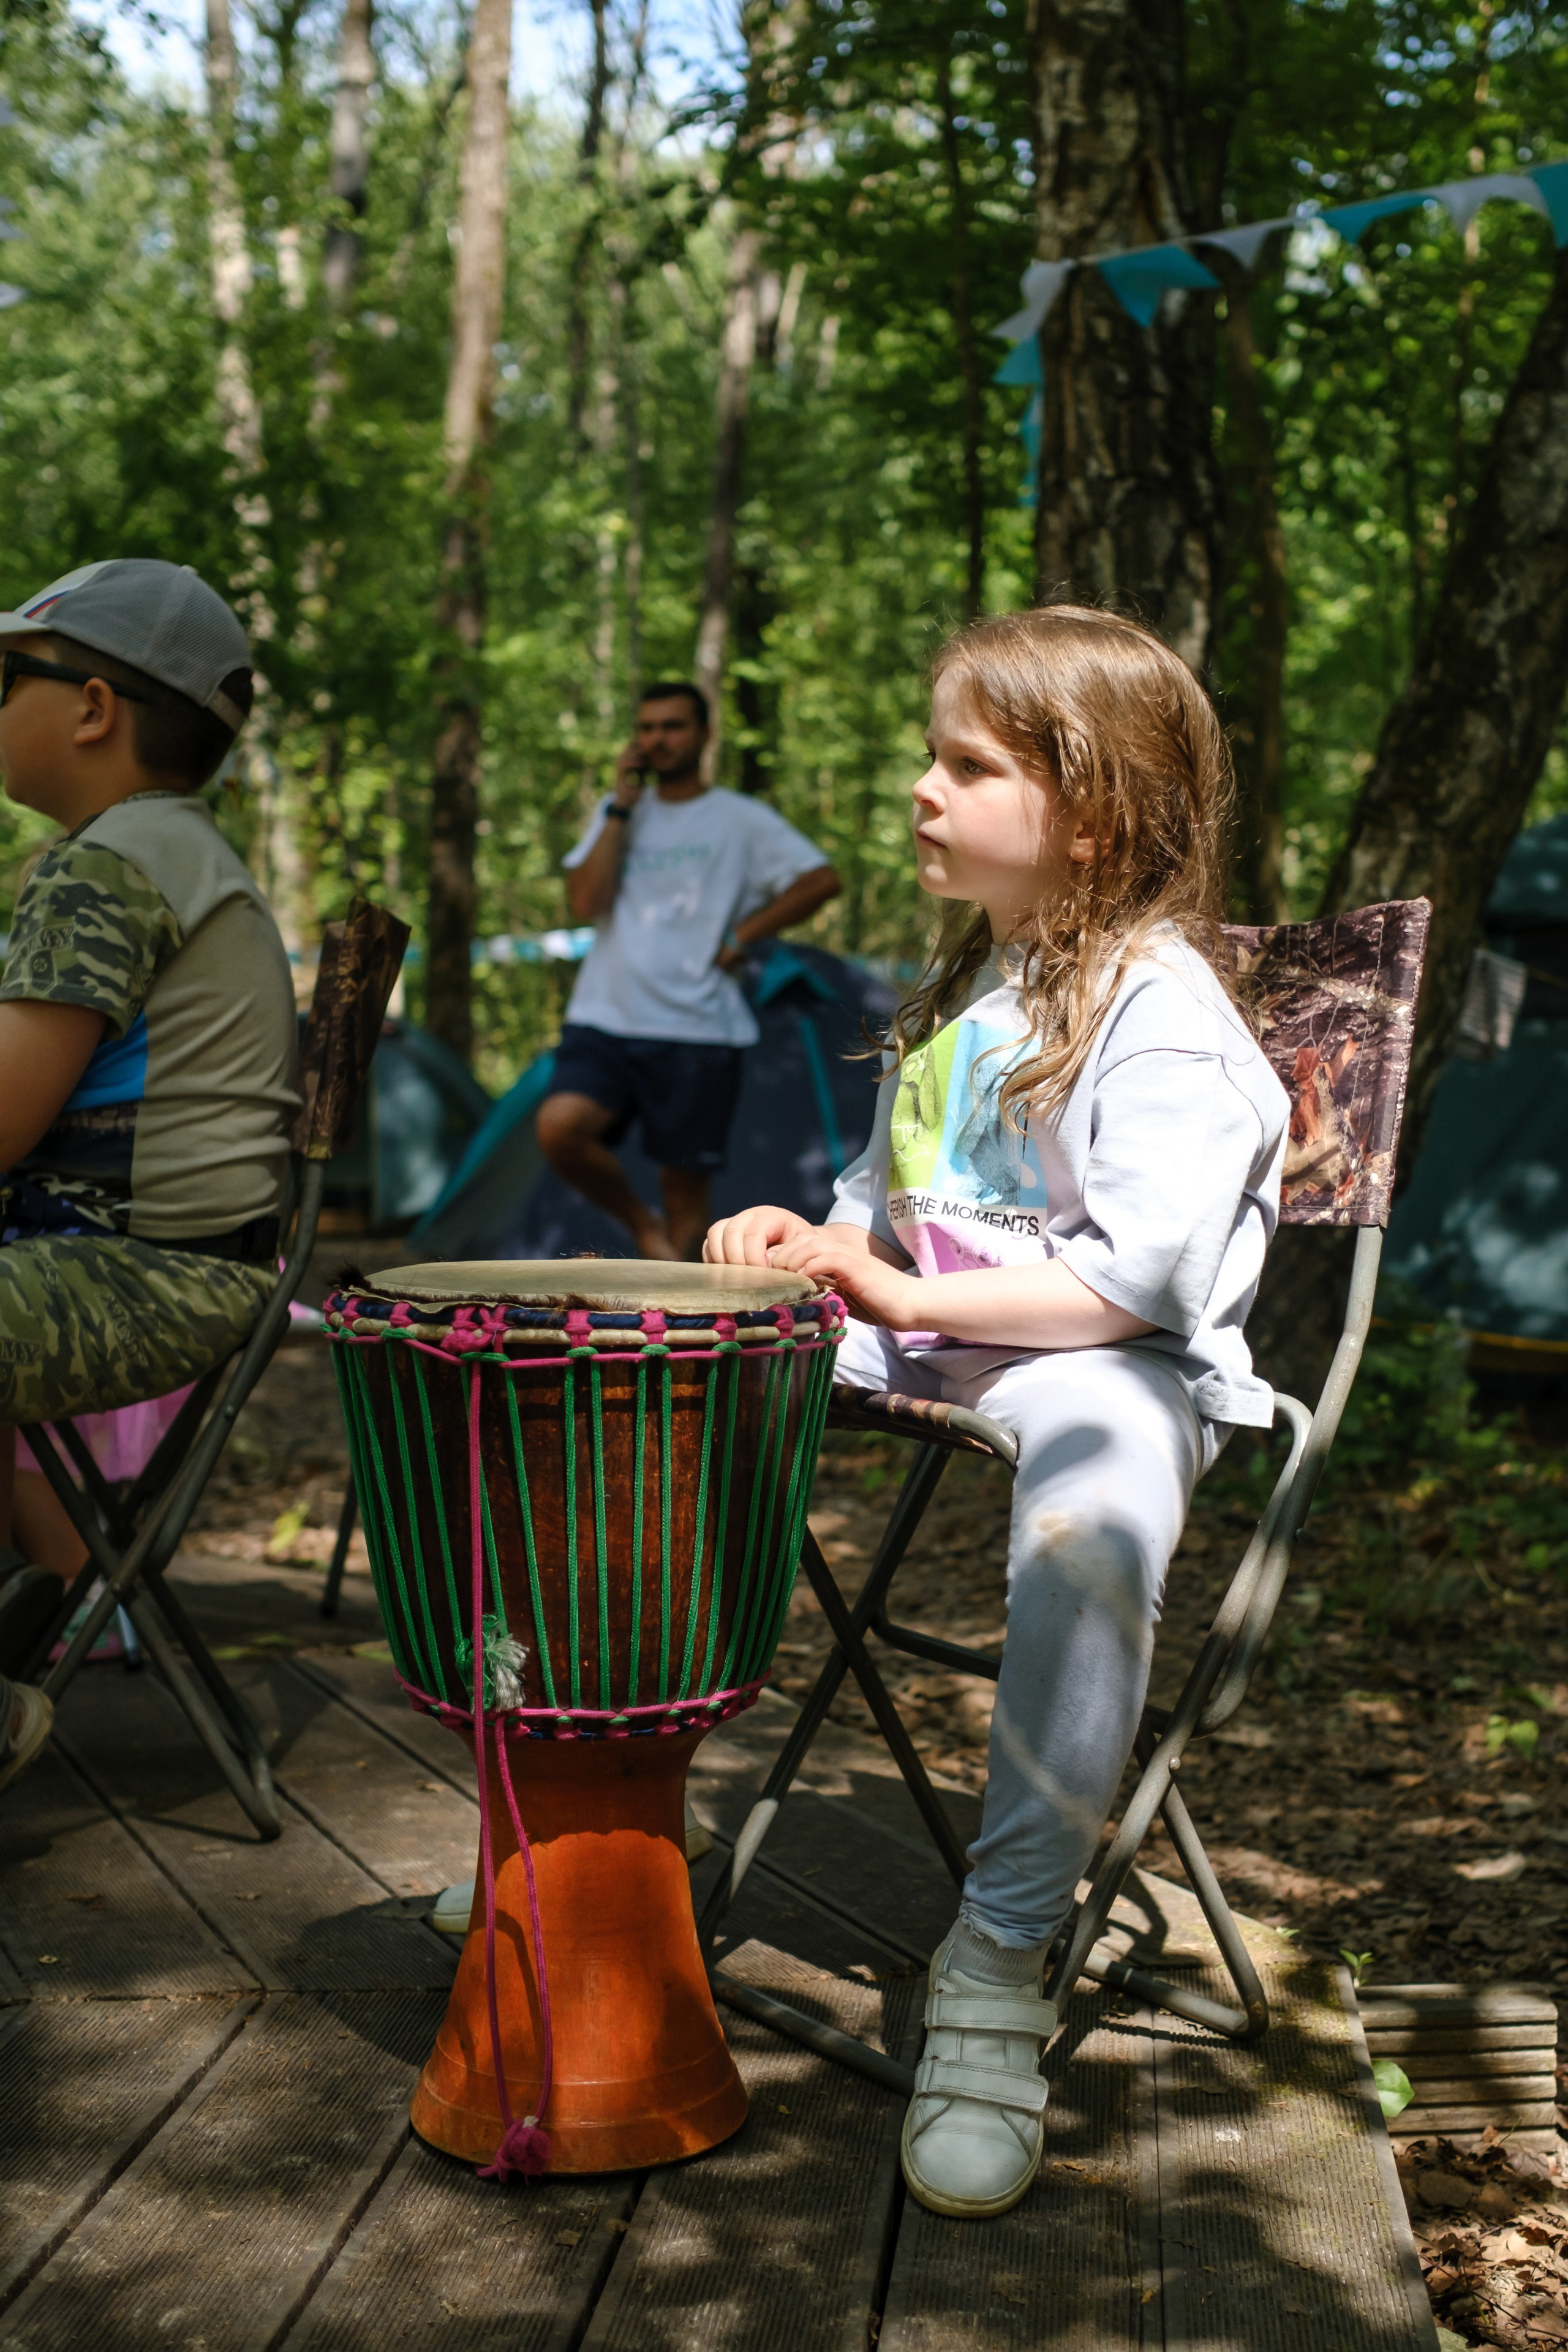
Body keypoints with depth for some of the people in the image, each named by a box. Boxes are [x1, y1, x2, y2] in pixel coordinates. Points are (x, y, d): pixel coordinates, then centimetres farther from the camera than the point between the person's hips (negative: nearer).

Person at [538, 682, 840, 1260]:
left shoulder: (741, 819, 3)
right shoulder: (618, 813, 13)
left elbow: (821, 880, -5)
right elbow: (585, 904, -1)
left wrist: (740, 937, -8)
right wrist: (621, 808, -3)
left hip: (697, 1032, -2)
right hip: (605, 1018, 3)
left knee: (685, 1186, 1)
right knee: (558, 1126, -23)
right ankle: (642, 1225, 0)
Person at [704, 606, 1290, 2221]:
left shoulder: (1163, 1010, -12)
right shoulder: (964, 985, 16)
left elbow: (1137, 1275, -22)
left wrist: (907, 1293, -21)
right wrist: (816, 1241, 3)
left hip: (1114, 1364, -8)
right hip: (929, 1340, 9)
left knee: (1092, 1530, -42)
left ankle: (998, 1961, -31)